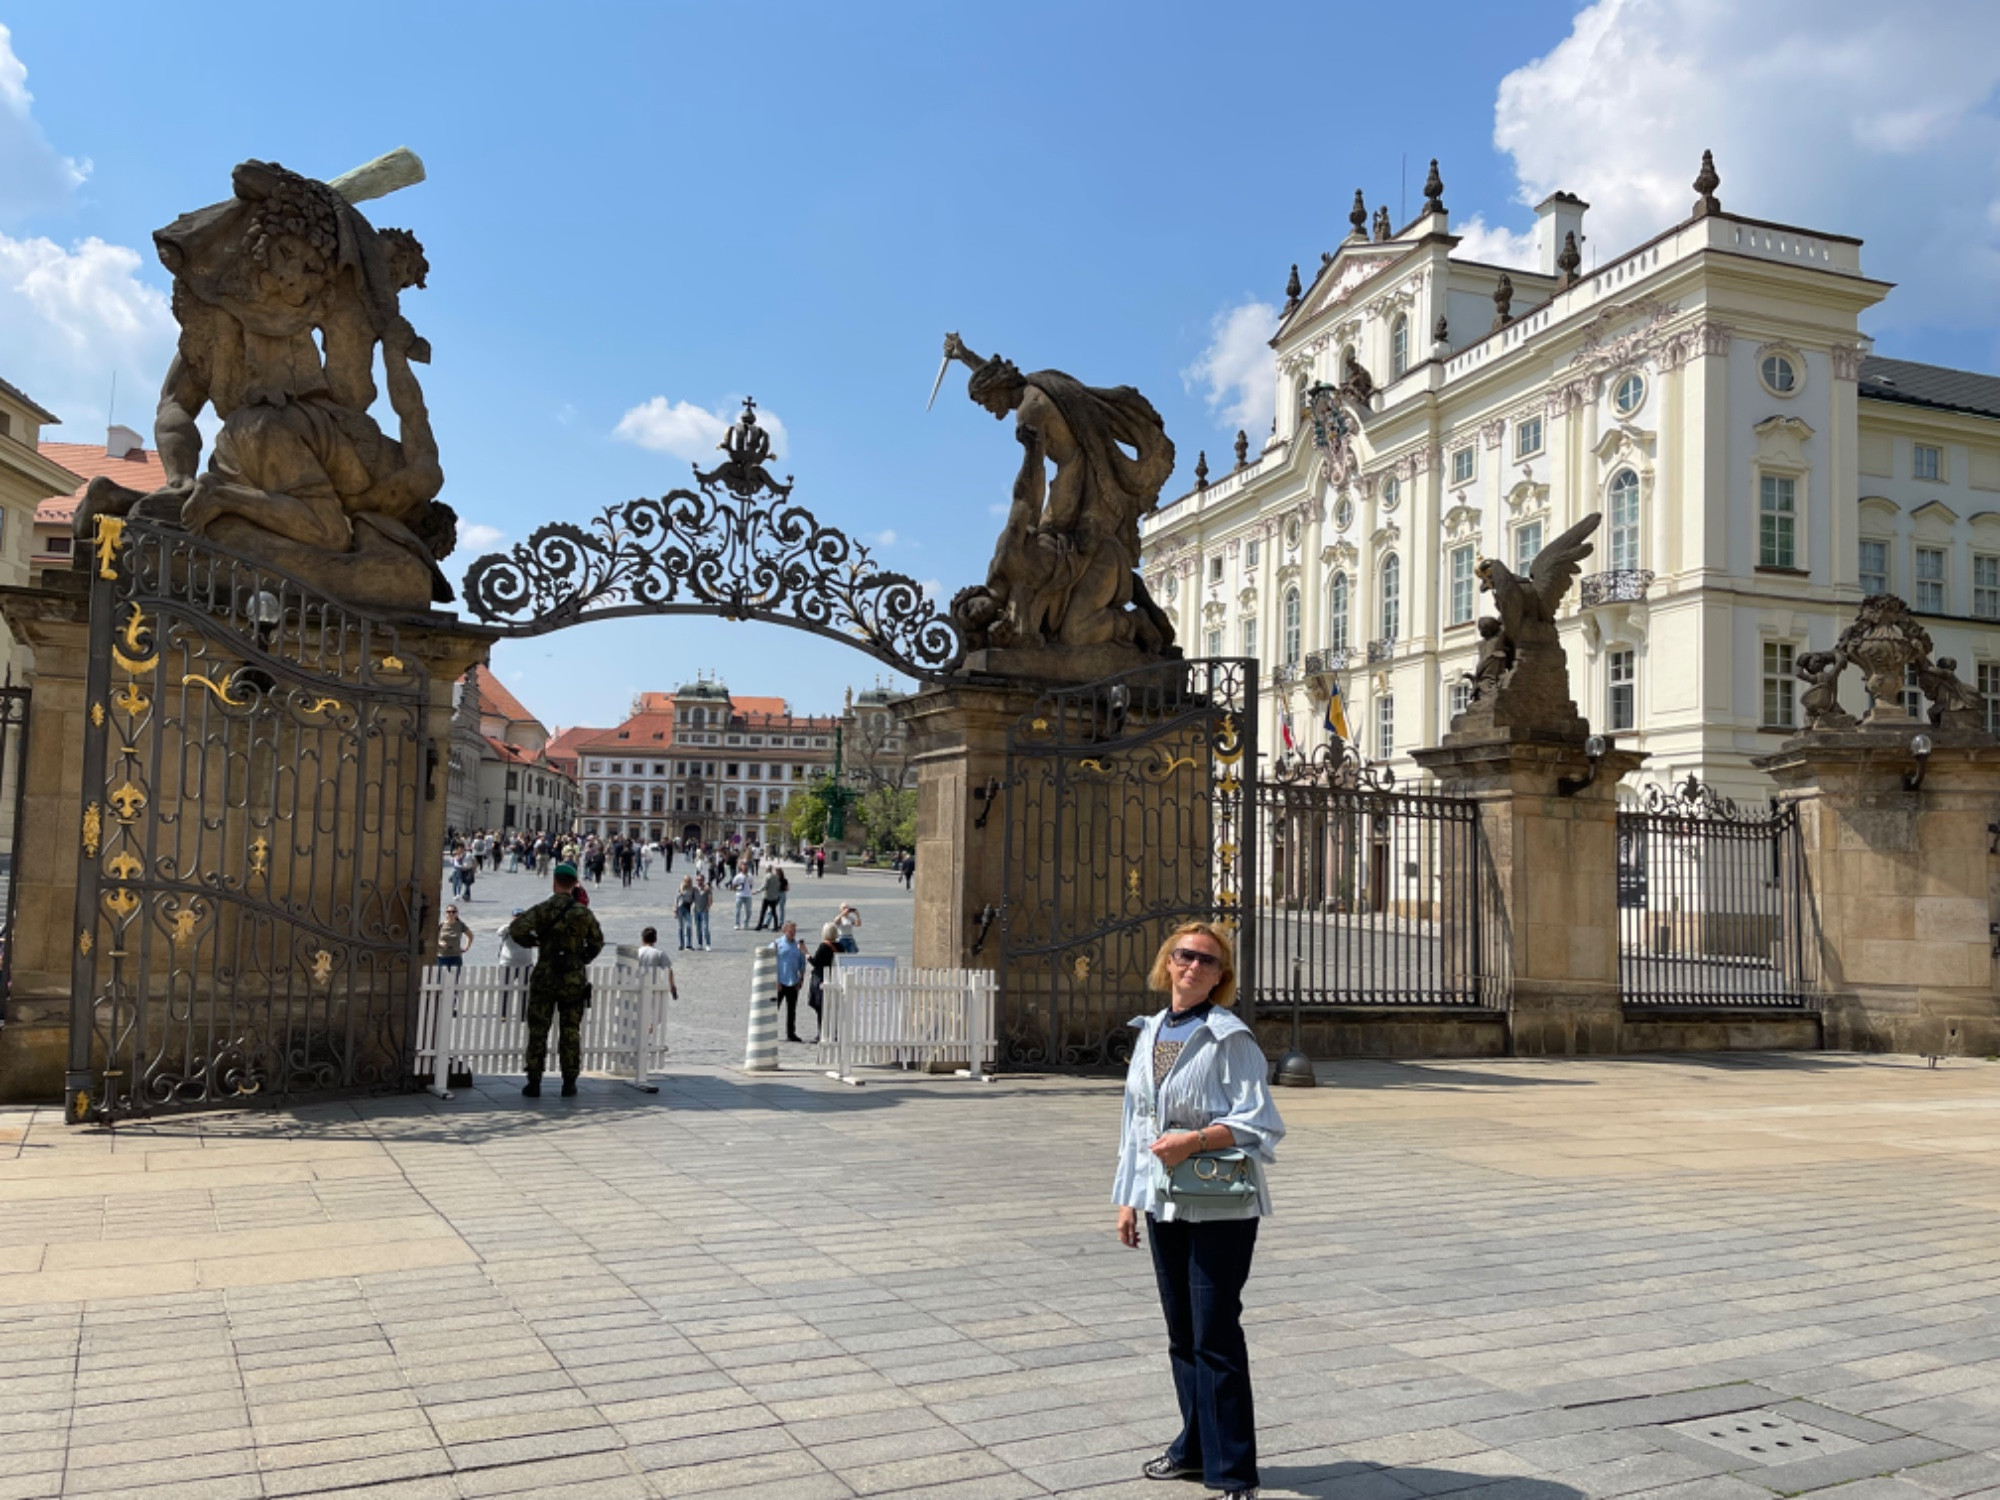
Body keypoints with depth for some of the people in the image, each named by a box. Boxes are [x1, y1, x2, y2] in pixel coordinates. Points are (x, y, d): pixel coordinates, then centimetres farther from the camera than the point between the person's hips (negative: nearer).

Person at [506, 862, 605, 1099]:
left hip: (545, 977, -2)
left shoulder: (543, 909, -6)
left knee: (538, 1031, 6)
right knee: (570, 1032, 7)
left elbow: (517, 930, -19)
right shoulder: (584, 912, 1)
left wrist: (532, 942, 0)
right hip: (574, 980, 2)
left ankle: (534, 1083, 6)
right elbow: (597, 943, 9)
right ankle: (569, 1084, 9)